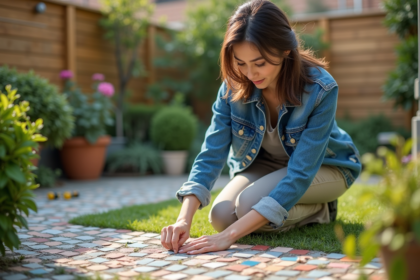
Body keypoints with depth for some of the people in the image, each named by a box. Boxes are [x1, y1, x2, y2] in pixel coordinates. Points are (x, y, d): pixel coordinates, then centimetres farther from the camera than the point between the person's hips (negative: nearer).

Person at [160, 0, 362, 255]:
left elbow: (300, 174, -38)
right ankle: (306, 205, 4)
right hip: (263, 164, 5)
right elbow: (212, 154, -22)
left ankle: (319, 209, -1)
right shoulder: (235, 85, -22)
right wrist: (184, 220, -39)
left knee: (248, 203, -30)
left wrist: (231, 235, -45)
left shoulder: (321, 89, -34)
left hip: (322, 165, -4)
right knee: (221, 216, -21)